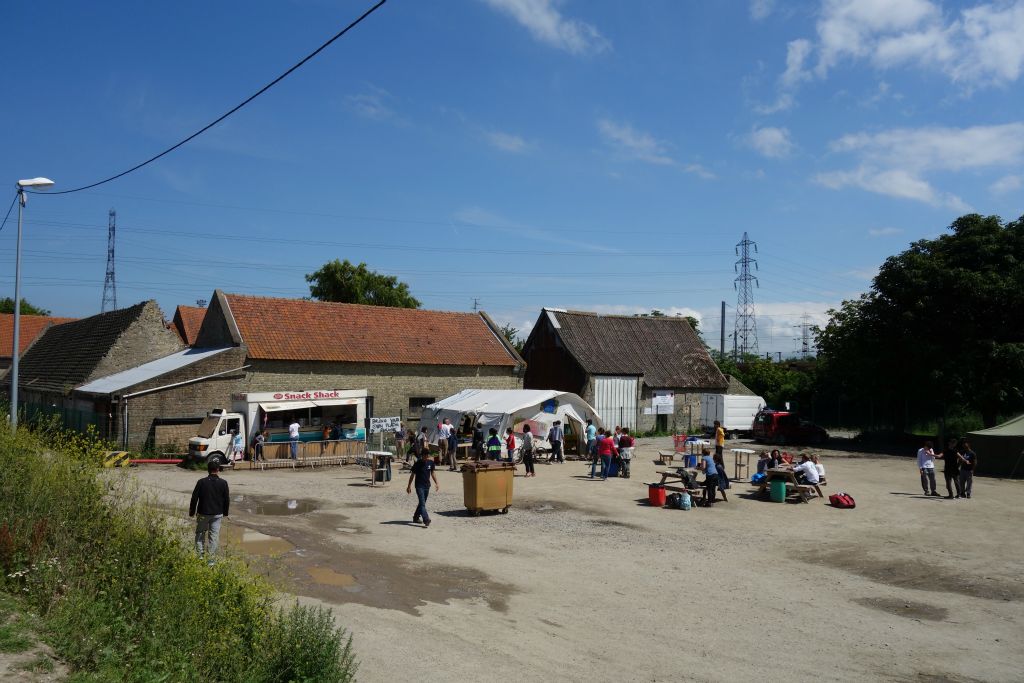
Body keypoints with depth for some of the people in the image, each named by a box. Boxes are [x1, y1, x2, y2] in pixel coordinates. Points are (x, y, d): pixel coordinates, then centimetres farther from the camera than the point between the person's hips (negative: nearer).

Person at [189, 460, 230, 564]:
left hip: (203, 513, -1)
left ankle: (200, 554, 8)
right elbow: (227, 500, 3)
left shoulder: (201, 482, -8)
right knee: (214, 536, 7)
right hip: (217, 514, 1)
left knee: (200, 534, 16)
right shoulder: (223, 483, -4)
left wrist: (192, 512, 8)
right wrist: (225, 512, 16)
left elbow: (194, 498, -4)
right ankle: (210, 558, 7)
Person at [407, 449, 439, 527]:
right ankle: (426, 520, -21)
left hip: (427, 486, 5)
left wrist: (436, 483, 10)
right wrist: (409, 486, -3)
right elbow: (412, 475, -4)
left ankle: (416, 517, 33)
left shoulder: (431, 463, 0)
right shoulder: (417, 463, -12)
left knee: (422, 503, 15)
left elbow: (432, 473, 13)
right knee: (422, 503, -13)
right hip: (419, 486, -5)